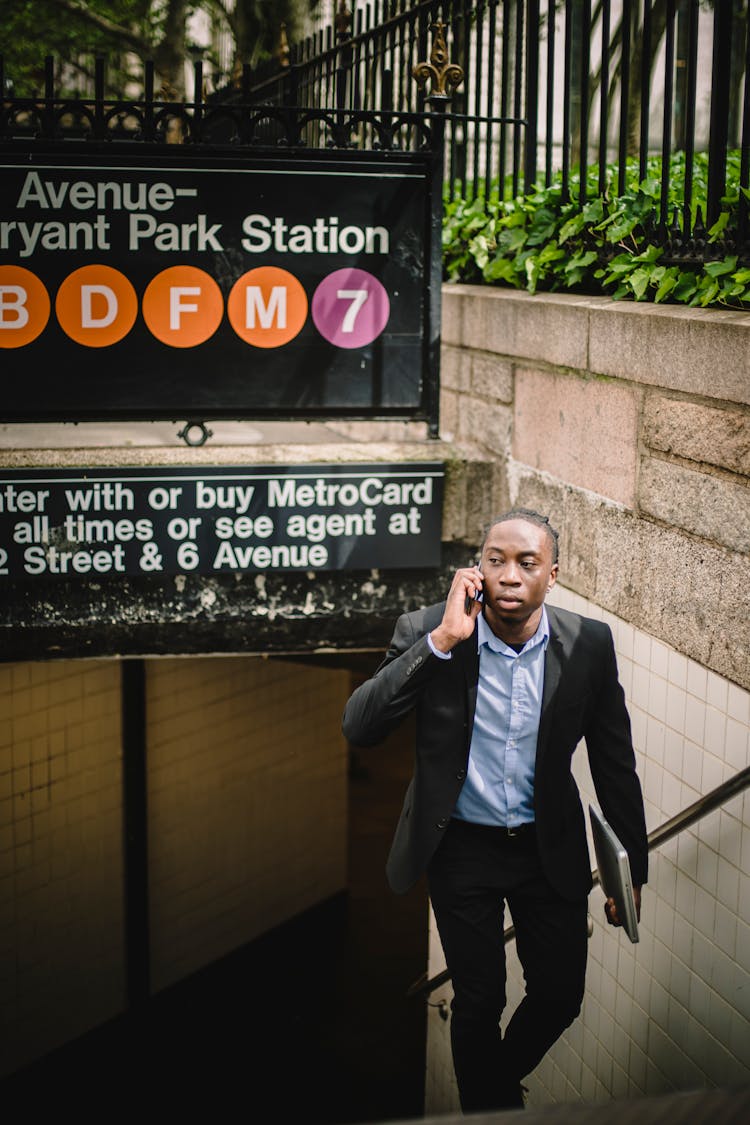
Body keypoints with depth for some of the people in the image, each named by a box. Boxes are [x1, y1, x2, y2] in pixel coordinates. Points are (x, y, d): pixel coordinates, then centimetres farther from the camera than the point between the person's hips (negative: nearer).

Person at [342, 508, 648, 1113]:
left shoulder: (589, 643, -11)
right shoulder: (426, 631, -15)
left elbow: (615, 763, 0)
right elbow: (360, 727, -25)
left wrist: (631, 868, 4)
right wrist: (442, 641, -32)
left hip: (550, 848, 2)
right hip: (461, 849, -2)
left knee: (561, 995, 11)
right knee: (479, 1000, 7)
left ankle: (502, 1076, 43)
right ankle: (489, 1105, 36)